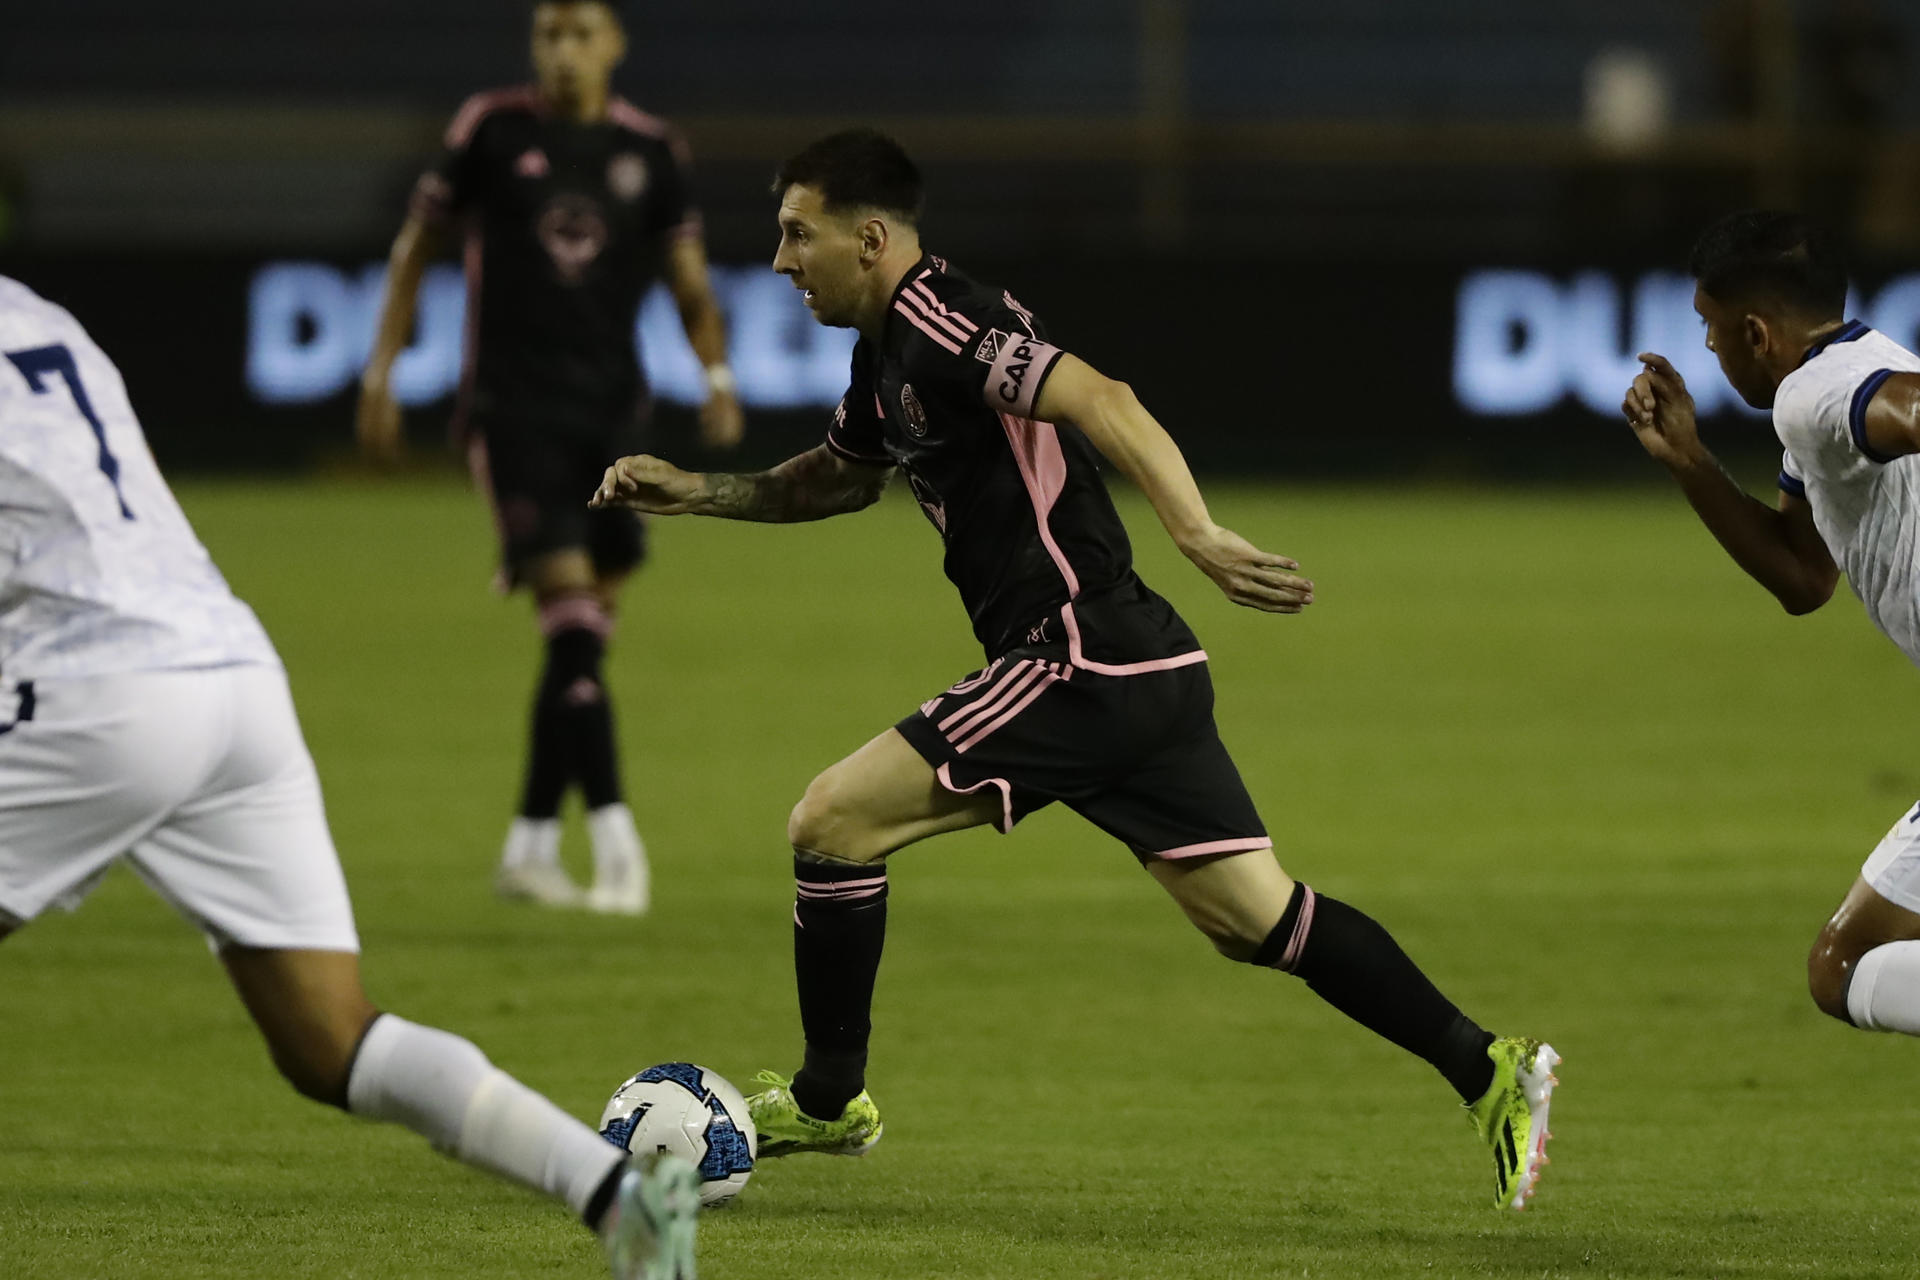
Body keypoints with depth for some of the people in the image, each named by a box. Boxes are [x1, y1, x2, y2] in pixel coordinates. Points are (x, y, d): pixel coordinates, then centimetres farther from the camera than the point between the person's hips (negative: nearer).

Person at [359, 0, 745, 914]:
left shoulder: (650, 151, 6)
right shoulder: (491, 130, -1)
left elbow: (688, 281, 9)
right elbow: (417, 244, 8)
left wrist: (716, 376, -8)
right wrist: (381, 371, 4)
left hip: (610, 408, 4)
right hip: (512, 406, -4)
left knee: (584, 632, 5)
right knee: (569, 608, -17)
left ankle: (532, 845, 16)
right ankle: (612, 834, -21)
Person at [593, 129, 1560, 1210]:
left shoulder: (939, 320, -12)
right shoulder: (889, 349, 18)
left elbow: (1101, 402, -25)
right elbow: (842, 476, 37)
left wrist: (1200, 535, -36)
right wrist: (696, 493, 26)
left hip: (1077, 662, -10)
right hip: (1142, 672, 10)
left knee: (831, 824, -3)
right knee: (1256, 918, 7)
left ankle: (829, 1101, 10)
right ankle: (1487, 1070, 2)